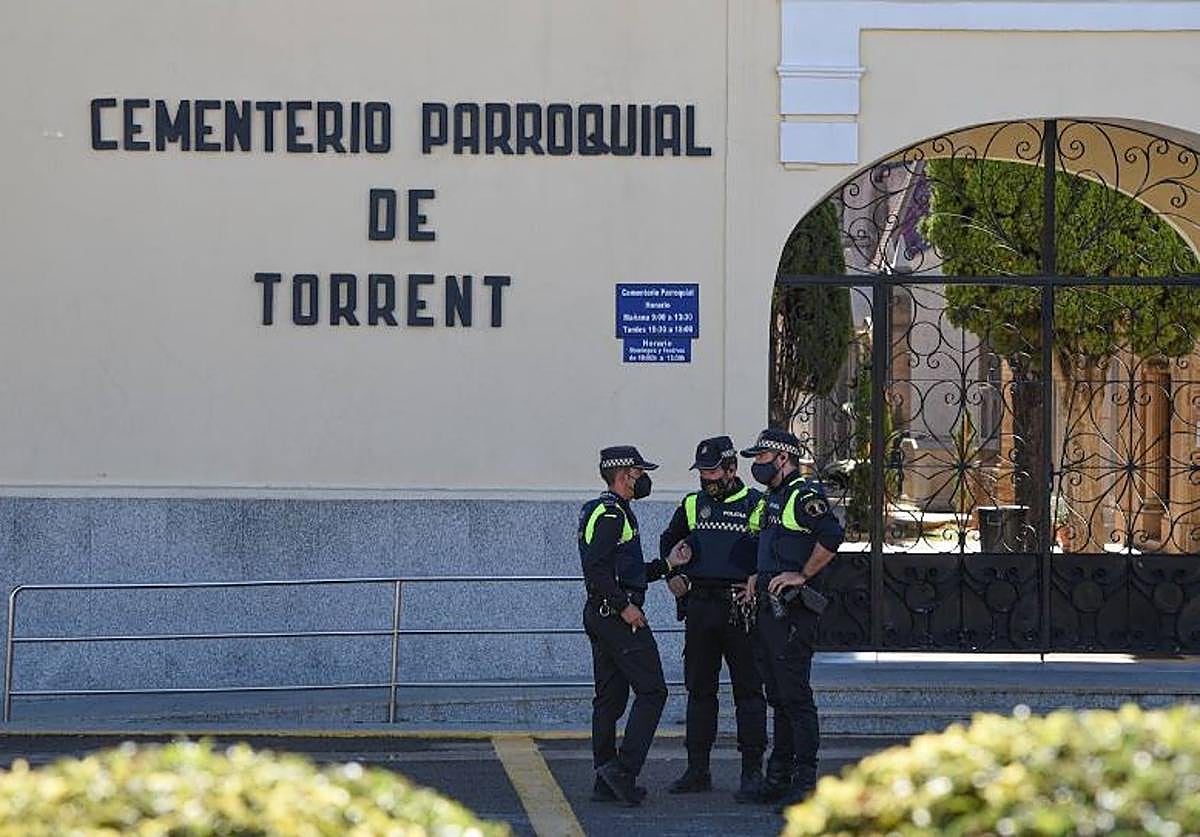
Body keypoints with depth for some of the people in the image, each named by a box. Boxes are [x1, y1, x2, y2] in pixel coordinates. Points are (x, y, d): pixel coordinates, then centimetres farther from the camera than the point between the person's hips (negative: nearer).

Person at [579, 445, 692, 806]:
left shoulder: (602, 511, 21)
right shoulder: (611, 513, -13)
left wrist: (667, 563, 21)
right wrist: (625, 606, -20)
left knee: (610, 696, 10)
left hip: (600, 615, 11)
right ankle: (623, 769, -15)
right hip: (618, 616, -11)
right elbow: (596, 569, -24)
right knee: (651, 691, -8)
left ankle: (606, 782, 11)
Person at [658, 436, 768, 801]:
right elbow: (668, 542, 29)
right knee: (699, 689, 9)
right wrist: (673, 575, 16)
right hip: (700, 606, 5)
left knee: (748, 690, -4)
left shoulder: (757, 505, -1)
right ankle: (698, 769, 15)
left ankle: (752, 772, -2)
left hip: (741, 608, -5)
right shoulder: (692, 506, 13)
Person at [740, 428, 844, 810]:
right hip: (769, 609, 10)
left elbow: (832, 535, -26)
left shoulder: (804, 494, -12)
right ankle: (779, 778, 20)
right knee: (778, 697, 14)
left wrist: (802, 575, -20)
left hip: (792, 610, -10)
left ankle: (805, 782, -7)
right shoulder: (774, 498, 19)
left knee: (795, 696, -9)